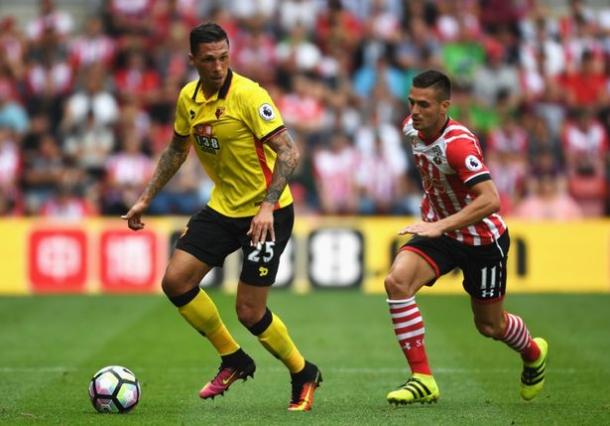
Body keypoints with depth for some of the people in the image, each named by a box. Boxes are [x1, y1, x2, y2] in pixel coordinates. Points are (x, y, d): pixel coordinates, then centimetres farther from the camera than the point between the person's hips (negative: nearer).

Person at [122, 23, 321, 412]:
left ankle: (304, 375, 18)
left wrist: (267, 207, -33)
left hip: (267, 213, -7)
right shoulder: (188, 98, 2)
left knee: (249, 311, -7)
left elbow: (289, 151, -24)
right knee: (175, 281, -2)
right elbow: (177, 149, 19)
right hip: (222, 208, 7)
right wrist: (146, 199, 17)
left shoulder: (248, 95, -20)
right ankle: (234, 360, 16)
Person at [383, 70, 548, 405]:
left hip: (482, 239, -6)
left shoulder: (458, 143, -31)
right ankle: (422, 379, -17)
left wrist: (440, 226, -45)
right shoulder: (412, 128, -8)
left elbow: (490, 201, -40)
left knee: (489, 326, 11)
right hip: (440, 230, 6)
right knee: (397, 281, -22)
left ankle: (533, 353, 49)